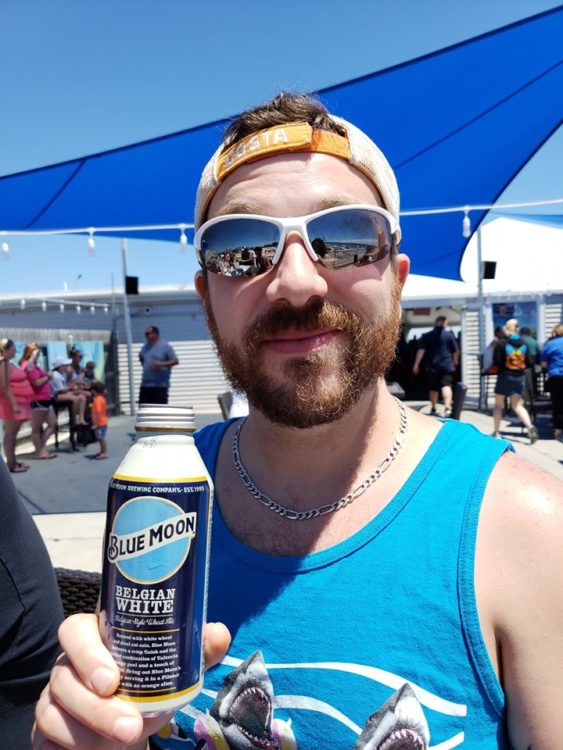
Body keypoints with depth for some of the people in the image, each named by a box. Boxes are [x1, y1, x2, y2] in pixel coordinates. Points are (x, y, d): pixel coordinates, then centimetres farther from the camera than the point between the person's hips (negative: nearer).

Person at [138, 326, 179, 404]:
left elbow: (175, 361, -7)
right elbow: (141, 358, 34)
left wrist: (161, 364, -19)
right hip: (145, 384, 6)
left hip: (160, 385, -6)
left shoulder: (165, 346, -3)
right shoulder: (145, 347, 16)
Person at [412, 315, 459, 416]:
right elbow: (456, 350, 6)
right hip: (447, 366, -2)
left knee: (434, 388, 14)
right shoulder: (449, 335, 1)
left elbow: (421, 350, -6)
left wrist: (416, 364, -8)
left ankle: (433, 409, 24)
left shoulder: (427, 336, 3)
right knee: (446, 385, -8)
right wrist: (455, 361, 24)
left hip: (432, 366, 2)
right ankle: (447, 407, -27)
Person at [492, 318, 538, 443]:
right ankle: (530, 426, -11)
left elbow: (496, 361, -14)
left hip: (505, 376, -3)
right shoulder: (524, 344, 1)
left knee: (498, 404, 10)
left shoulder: (502, 344, -11)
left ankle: (496, 432, 10)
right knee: (517, 405, 11)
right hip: (520, 377, 4)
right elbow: (529, 363, 1)